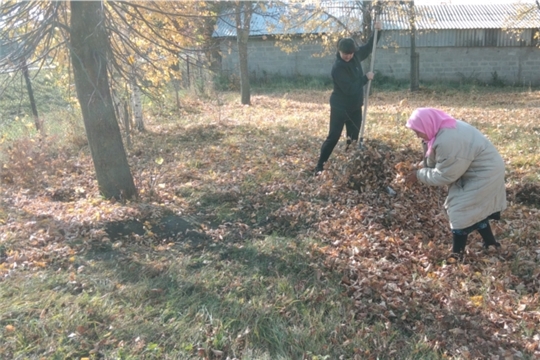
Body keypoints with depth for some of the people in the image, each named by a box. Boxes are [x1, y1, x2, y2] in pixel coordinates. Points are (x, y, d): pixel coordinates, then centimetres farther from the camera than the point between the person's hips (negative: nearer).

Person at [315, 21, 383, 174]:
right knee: (333, 136, -6)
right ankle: (320, 166, 2)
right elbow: (349, 89, -28)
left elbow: (368, 47, 17)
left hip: (355, 106, 7)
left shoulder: (355, 56, -2)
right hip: (340, 107, -7)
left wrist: (376, 31, 5)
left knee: (354, 137, 11)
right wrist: (365, 78, -17)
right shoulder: (338, 67, -24)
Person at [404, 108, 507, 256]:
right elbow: (436, 163, 6)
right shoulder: (446, 127, -1)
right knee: (474, 210, 20)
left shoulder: (448, 141, -32)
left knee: (461, 211, -4)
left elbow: (443, 175, -23)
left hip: (483, 175, -10)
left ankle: (457, 253, 10)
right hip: (483, 171, 10)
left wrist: (418, 175, -13)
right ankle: (490, 243, 36)